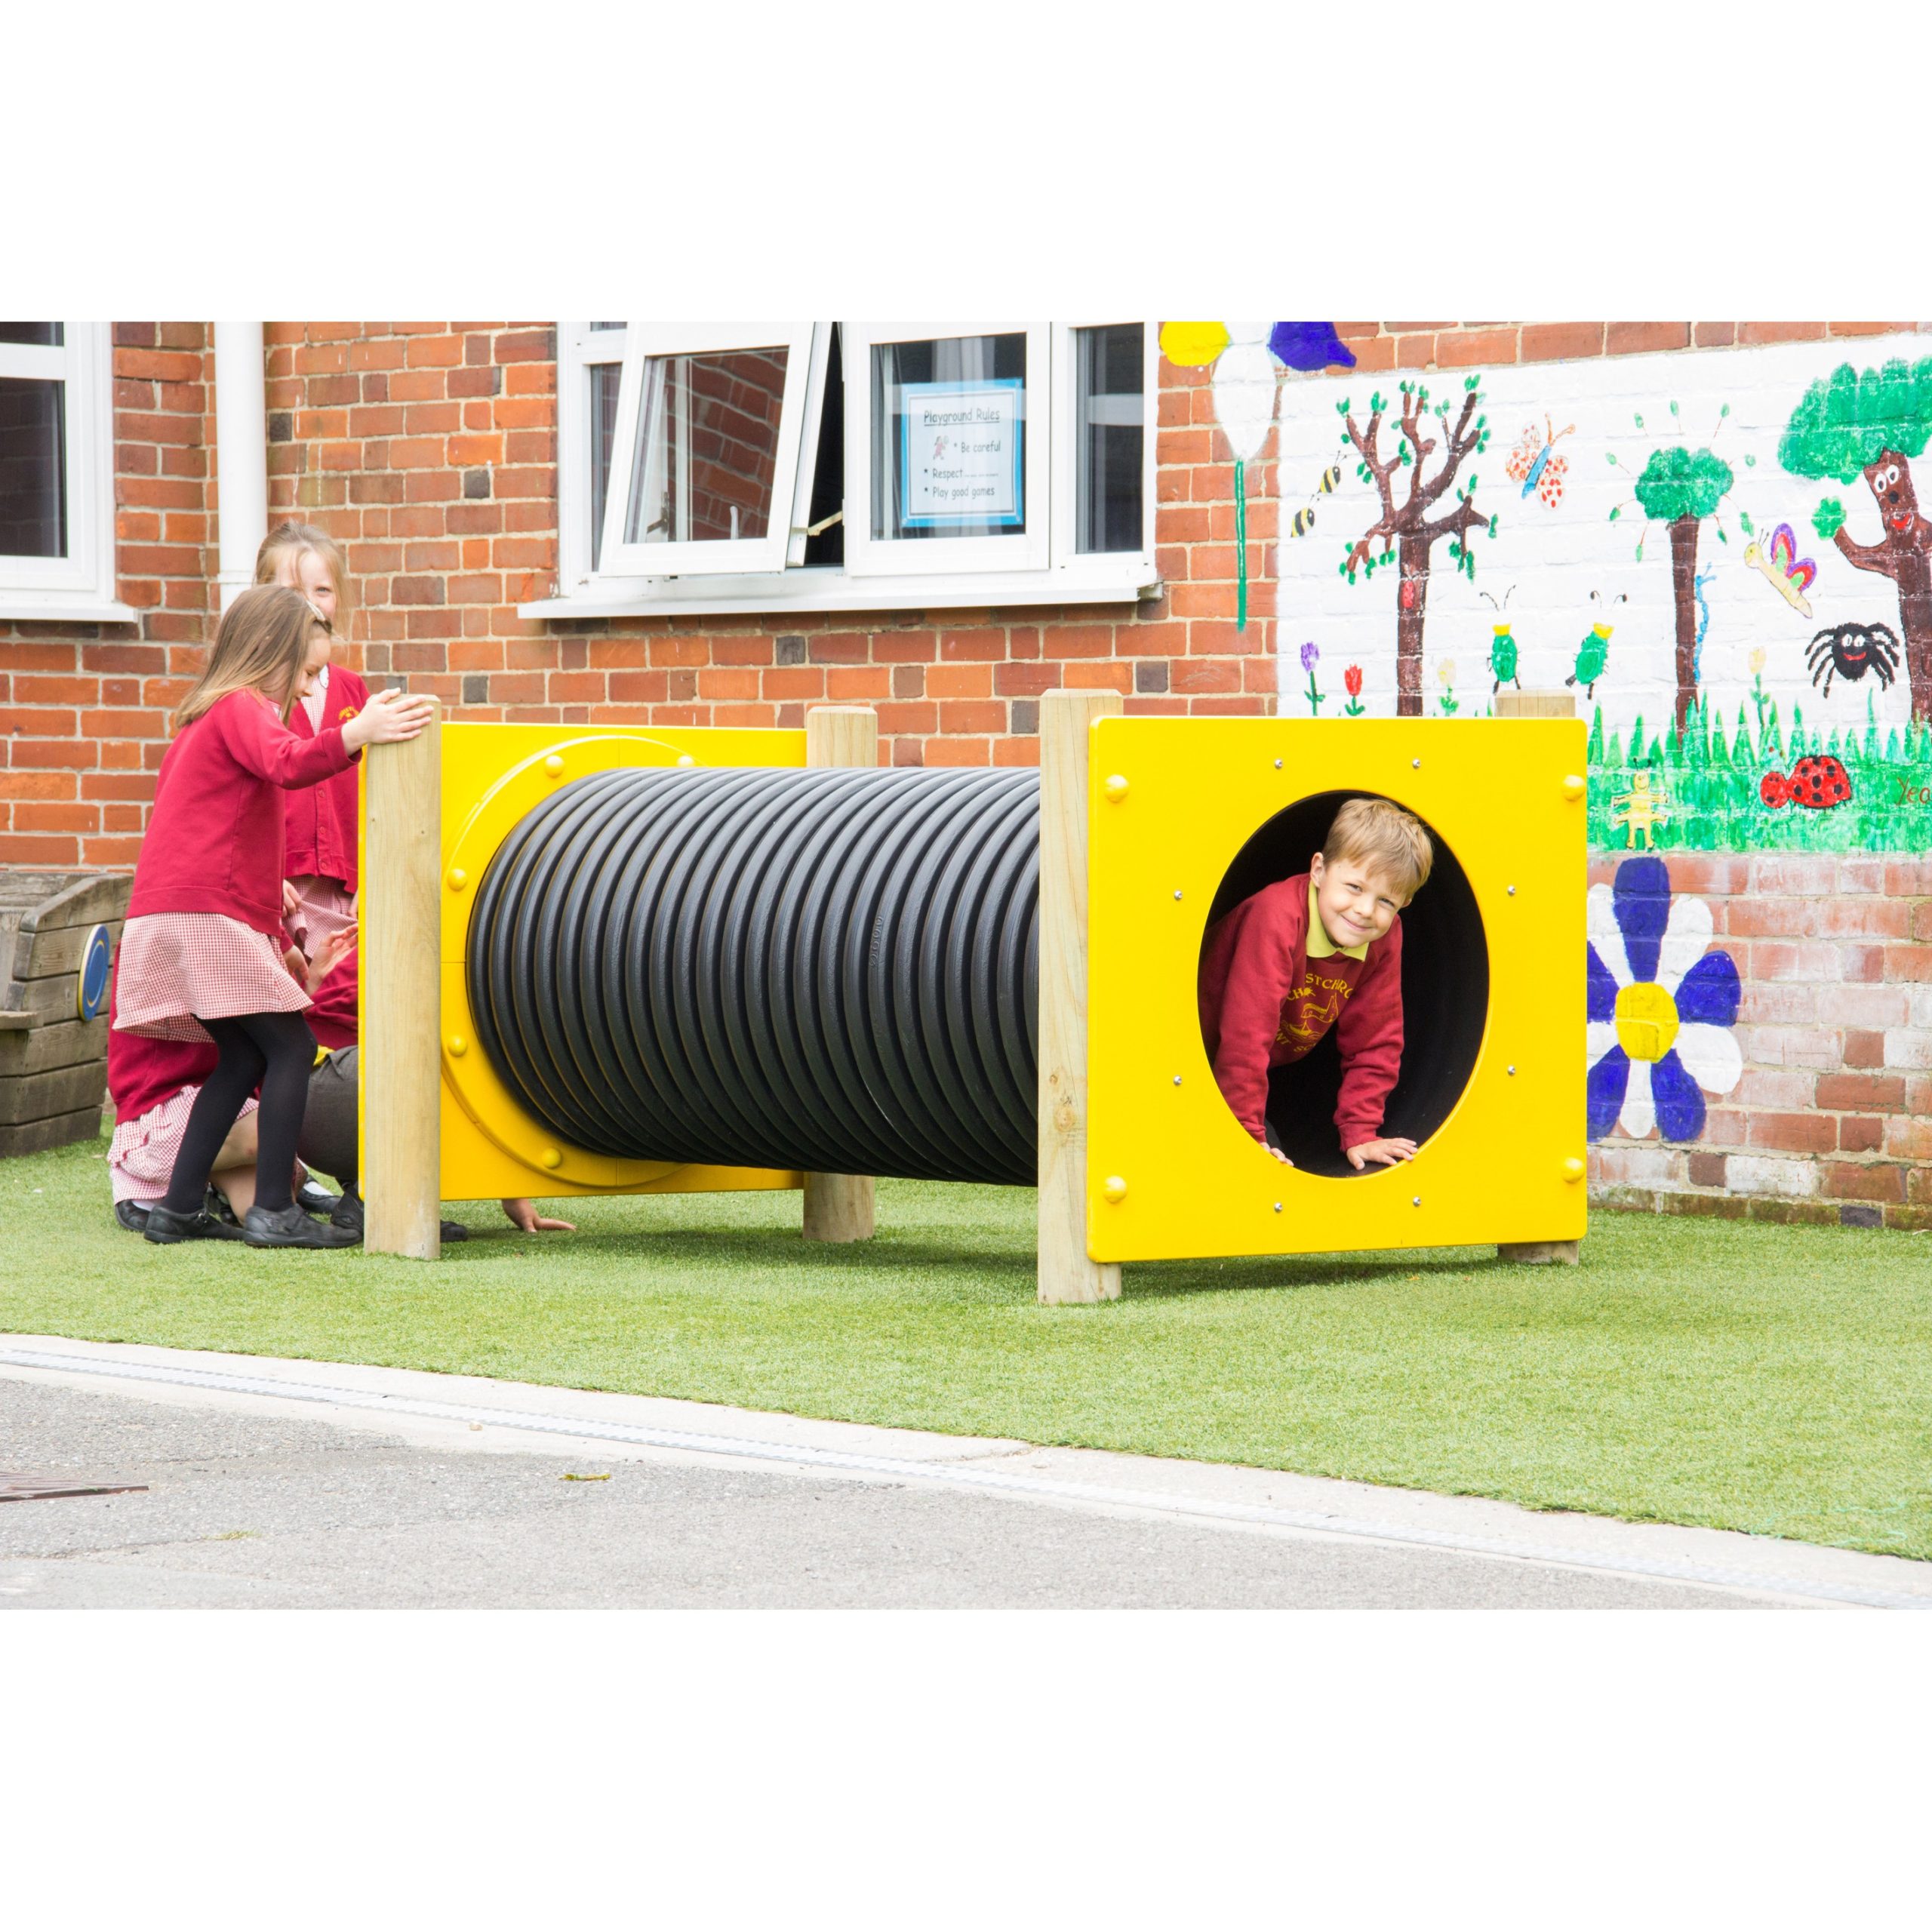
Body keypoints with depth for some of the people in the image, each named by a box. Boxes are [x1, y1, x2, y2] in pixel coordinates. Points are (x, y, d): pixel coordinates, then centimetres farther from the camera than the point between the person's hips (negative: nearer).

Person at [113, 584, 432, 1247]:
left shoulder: (206, 718, 26)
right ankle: (273, 1211, -14)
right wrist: (357, 734, -43)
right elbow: (287, 764, -28)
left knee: (243, 1056, 15)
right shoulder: (243, 708, -6)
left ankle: (179, 1209, 13)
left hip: (166, 916, 10)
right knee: (290, 1045, -8)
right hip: (208, 913, -10)